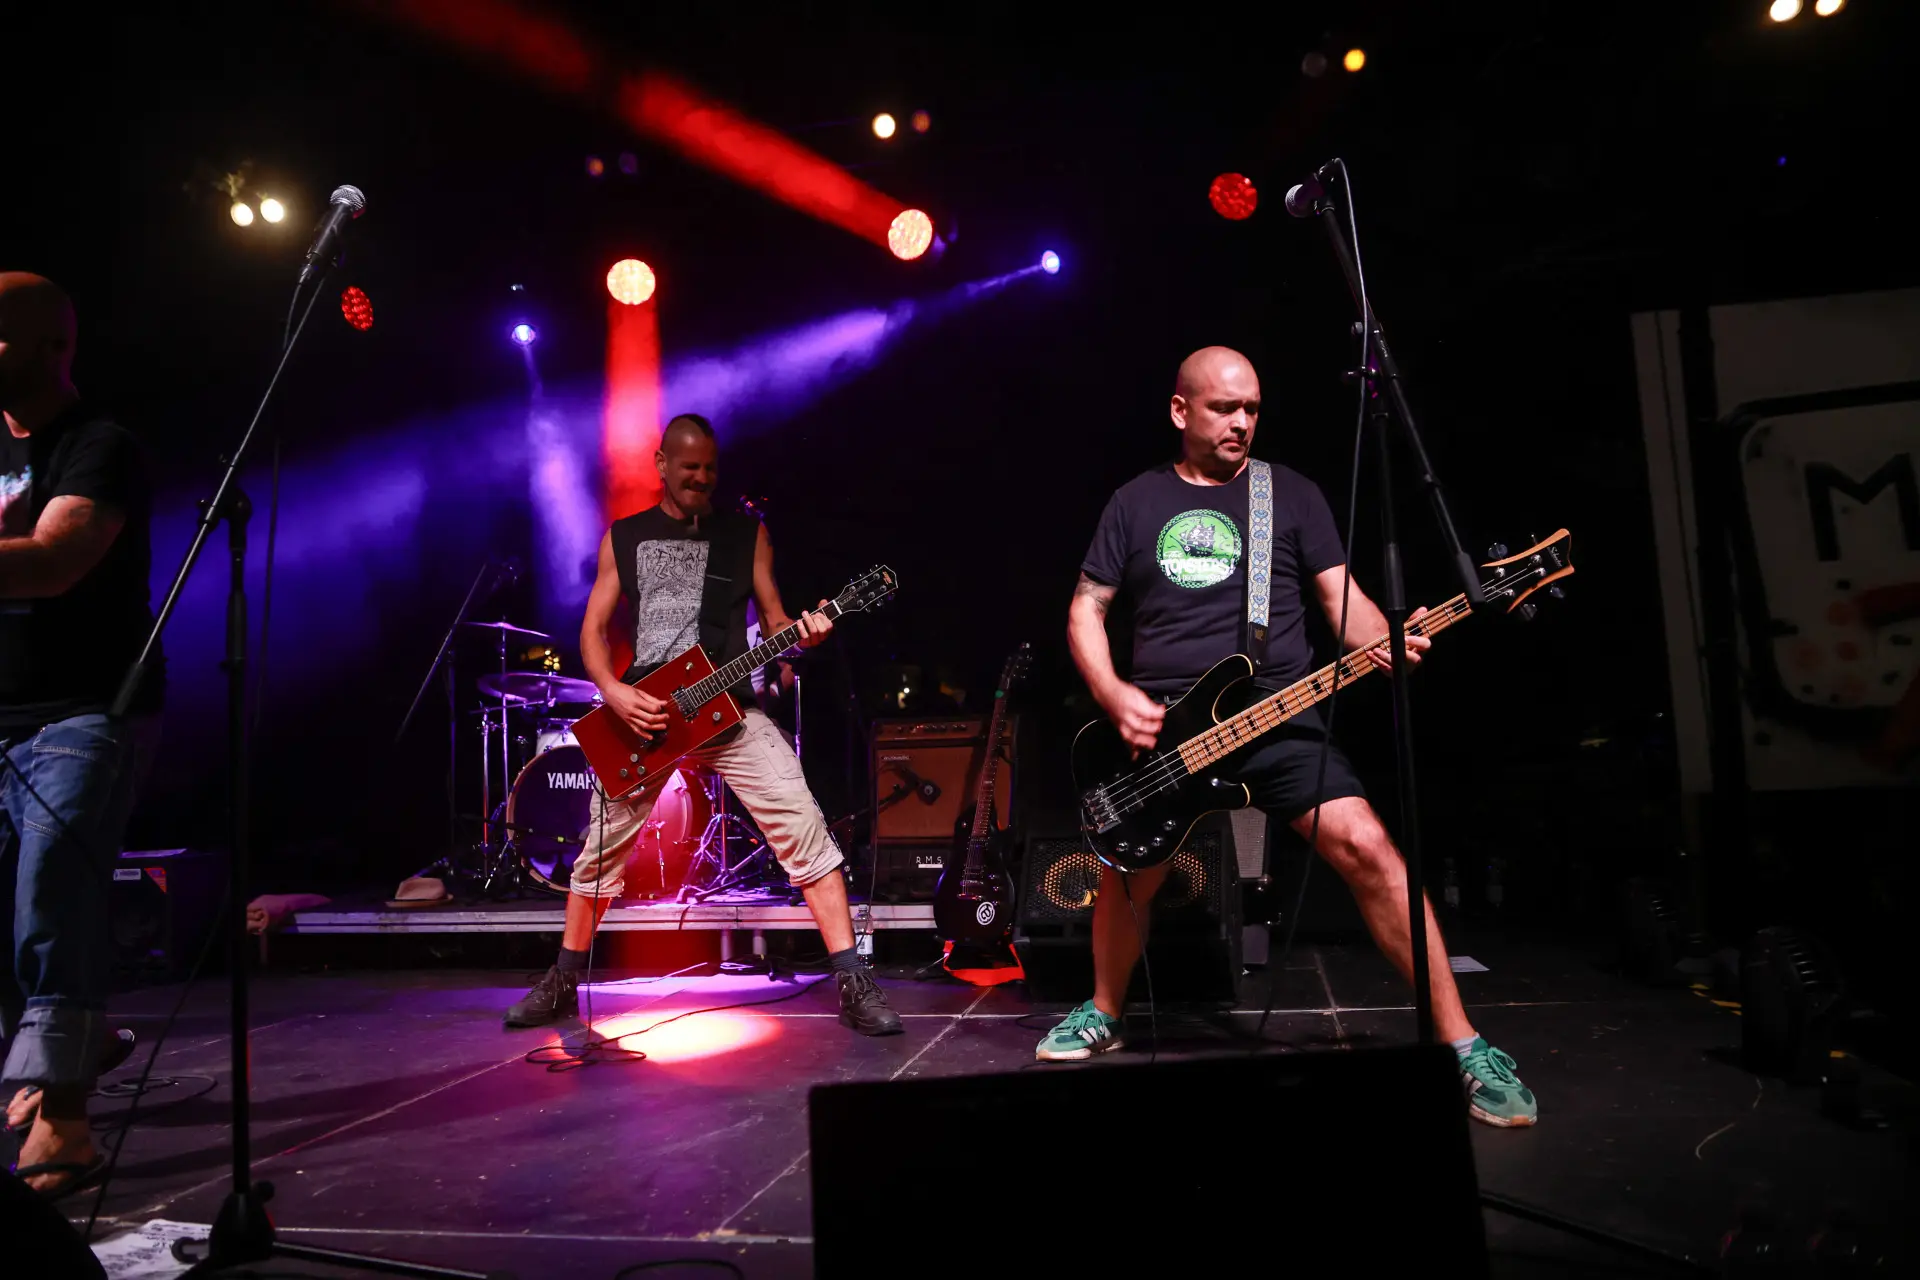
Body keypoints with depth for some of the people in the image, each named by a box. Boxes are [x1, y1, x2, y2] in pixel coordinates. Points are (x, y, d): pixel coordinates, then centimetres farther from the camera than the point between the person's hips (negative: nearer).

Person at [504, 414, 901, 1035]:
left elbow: (773, 619, 6)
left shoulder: (747, 532, 7)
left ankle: (853, 983, -9)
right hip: (643, 709, 2)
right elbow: (593, 628, 9)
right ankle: (562, 982, 32)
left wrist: (799, 635, -19)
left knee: (805, 832, -15)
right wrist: (613, 691, -9)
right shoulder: (624, 536, 10)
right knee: (601, 849, 10)